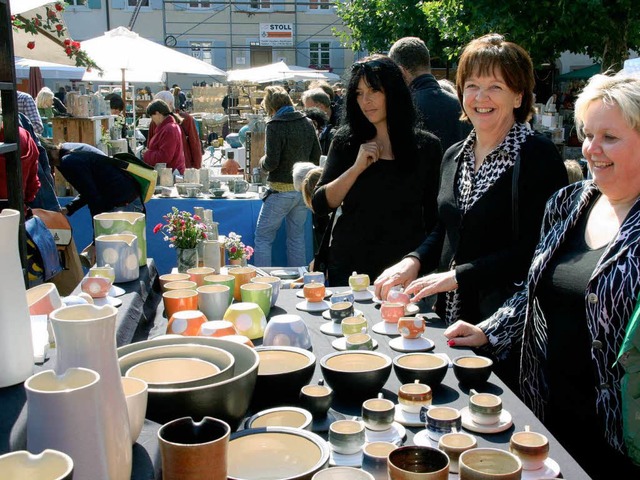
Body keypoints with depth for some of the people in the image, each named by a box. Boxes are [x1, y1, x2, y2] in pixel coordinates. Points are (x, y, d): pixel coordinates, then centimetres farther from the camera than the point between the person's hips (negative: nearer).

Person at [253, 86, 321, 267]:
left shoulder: (275, 125, -13)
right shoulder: (307, 123, 6)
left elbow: (271, 162, -16)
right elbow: (316, 157, 10)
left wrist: (262, 162, 5)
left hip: (281, 190, -6)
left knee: (263, 237, 4)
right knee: (297, 237, 14)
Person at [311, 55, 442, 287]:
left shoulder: (426, 146, 0)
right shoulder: (346, 141, 1)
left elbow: (434, 217, 4)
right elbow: (320, 205, -4)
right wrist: (357, 167, -14)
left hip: (404, 267, -1)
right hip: (349, 265, 1)